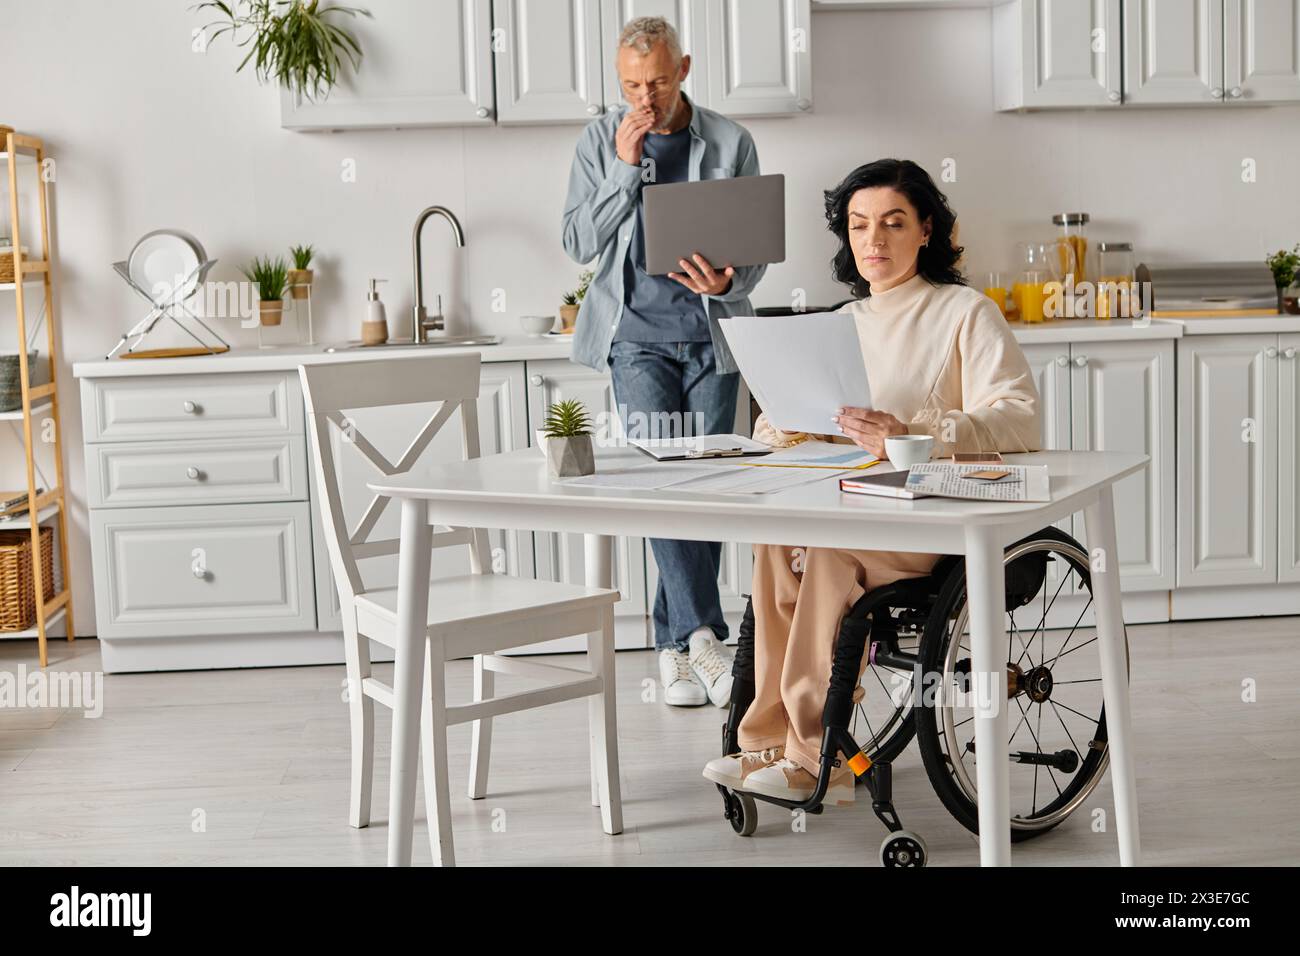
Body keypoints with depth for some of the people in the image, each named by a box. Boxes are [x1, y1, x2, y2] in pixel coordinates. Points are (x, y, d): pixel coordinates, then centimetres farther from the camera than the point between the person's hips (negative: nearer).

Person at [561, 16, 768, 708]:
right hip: (639, 333, -1)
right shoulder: (599, 142, 5)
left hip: (712, 333, 1)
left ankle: (674, 645, 12)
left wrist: (726, 283, -17)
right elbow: (579, 244, -1)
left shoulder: (731, 142, 5)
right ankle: (703, 638, -19)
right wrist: (625, 167, -11)